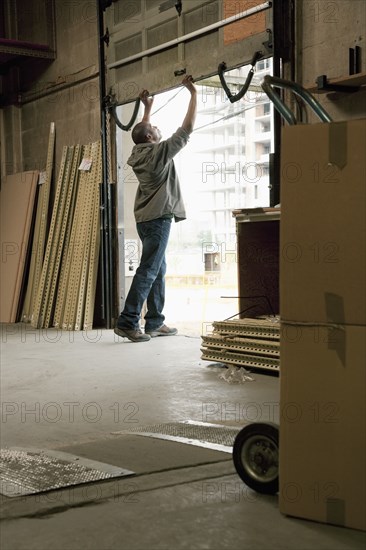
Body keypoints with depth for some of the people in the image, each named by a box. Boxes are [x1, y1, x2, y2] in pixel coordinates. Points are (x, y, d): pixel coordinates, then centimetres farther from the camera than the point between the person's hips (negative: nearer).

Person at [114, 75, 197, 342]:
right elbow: (187, 128, -8)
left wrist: (147, 107, 37)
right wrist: (194, 93, -1)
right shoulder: (160, 151, -11)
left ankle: (155, 322, 14)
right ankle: (127, 322, -14)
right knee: (148, 270, -11)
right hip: (158, 217, -9)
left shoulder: (138, 153, 9)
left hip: (146, 218, 9)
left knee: (158, 270, 12)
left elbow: (142, 131, 31)